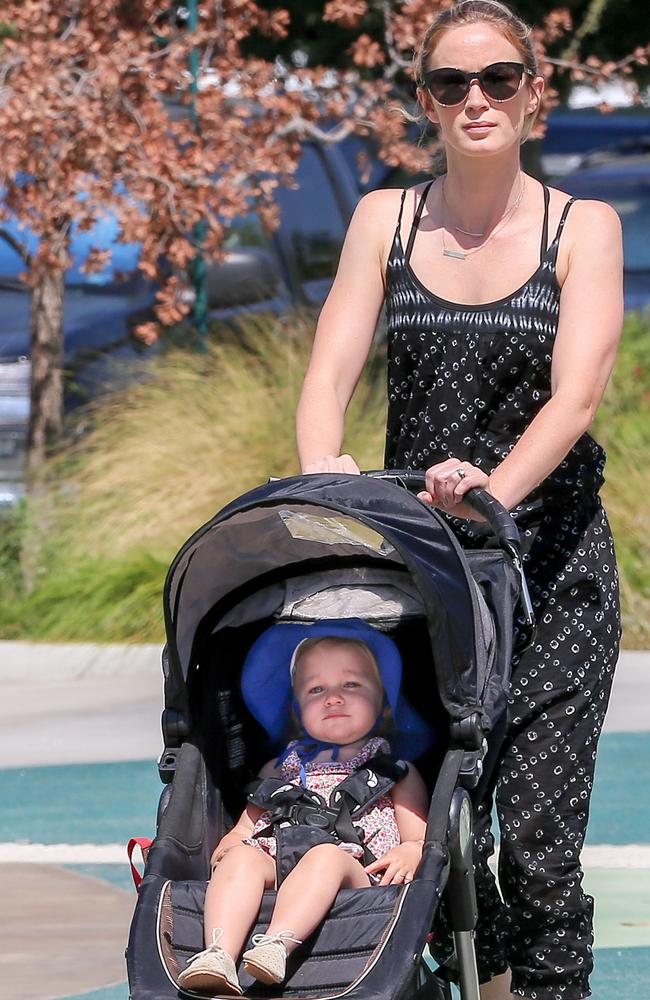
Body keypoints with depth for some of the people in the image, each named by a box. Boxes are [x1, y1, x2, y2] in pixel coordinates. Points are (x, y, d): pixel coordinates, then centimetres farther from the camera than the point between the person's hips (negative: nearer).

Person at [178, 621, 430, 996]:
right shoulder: (281, 769, 36)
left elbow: (421, 837, 17)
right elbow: (247, 825, 31)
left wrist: (410, 852, -8)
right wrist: (229, 843, 5)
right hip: (274, 863, 3)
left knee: (327, 855, -36)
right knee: (242, 858, -30)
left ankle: (276, 946, -60)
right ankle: (219, 955, -53)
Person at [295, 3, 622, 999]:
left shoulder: (583, 227, 1)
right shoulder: (384, 219, 8)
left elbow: (576, 394, -12)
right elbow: (330, 371, -1)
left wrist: (496, 486, -31)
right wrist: (323, 468, -23)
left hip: (549, 559, -2)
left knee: (537, 841, -11)